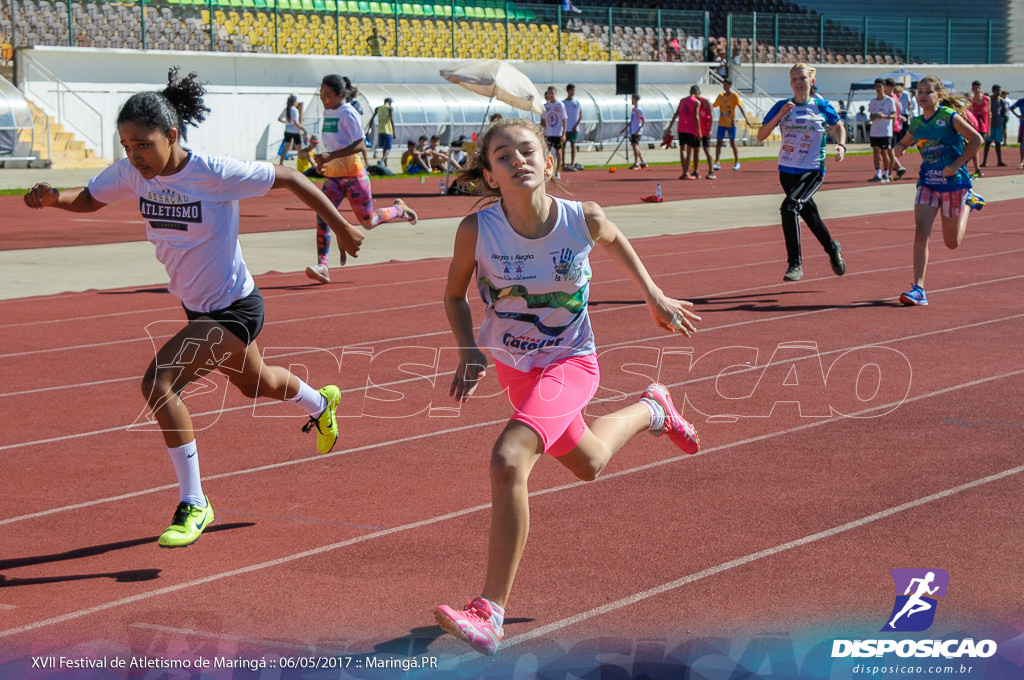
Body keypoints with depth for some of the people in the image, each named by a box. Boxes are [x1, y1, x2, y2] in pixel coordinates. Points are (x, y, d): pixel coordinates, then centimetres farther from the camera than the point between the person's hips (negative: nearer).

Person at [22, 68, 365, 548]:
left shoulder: (216, 174, -26)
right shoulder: (131, 173, -9)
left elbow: (289, 178, -14)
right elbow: (87, 200, 7)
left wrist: (341, 227, -7)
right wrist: (52, 198, -16)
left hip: (233, 309, -8)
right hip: (199, 310, 8)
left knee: (157, 383, -24)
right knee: (254, 384, 32)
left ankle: (193, 505, -11)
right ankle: (320, 403, 66)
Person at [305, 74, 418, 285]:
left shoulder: (348, 114, -15)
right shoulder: (327, 113, 10)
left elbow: (360, 145, -23)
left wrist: (331, 156, -31)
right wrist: (323, 162, 14)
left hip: (354, 176, -7)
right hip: (333, 177, 7)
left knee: (368, 221, 4)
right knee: (322, 217, -14)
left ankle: (399, 209, 34)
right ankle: (322, 266, -19)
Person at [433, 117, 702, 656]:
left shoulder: (584, 220, -23)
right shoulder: (476, 230, -23)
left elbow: (615, 240, 4)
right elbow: (454, 295, -4)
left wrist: (655, 298, 6)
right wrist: (468, 351, -19)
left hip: (570, 363, -3)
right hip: (511, 365, 4)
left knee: (508, 458, -28)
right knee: (588, 464, 25)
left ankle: (490, 613, -21)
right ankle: (651, 410, 59)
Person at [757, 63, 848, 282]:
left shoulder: (821, 106, -2)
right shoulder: (782, 106, 1)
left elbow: (838, 126, 17)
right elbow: (761, 135, -5)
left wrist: (841, 145, -2)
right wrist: (779, 115, -17)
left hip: (813, 171, -4)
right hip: (787, 171, 4)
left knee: (789, 207, -26)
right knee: (809, 214, 17)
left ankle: (795, 264, -19)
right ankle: (833, 250, 44)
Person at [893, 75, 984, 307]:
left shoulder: (950, 117, -9)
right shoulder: (916, 123, 6)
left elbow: (976, 139, -11)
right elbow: (904, 142, 22)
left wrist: (956, 165, -18)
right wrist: (899, 147, -3)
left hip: (953, 183, -4)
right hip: (927, 182, 4)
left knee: (952, 243, 9)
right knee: (920, 234, -14)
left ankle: (969, 202, 38)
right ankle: (918, 289, -13)